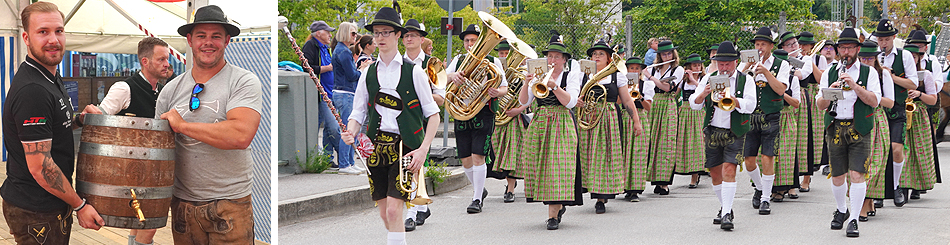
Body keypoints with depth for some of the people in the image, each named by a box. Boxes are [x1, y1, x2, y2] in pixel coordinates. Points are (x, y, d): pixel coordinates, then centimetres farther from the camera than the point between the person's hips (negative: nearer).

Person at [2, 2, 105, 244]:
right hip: (36, 213, -10)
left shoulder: (51, 78, 11)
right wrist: (80, 205, -16)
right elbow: (39, 166, -23)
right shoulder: (32, 90, -22)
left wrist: (79, 121, 6)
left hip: (52, 205, 10)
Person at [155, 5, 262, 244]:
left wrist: (182, 125, -15)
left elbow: (241, 135, -21)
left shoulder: (243, 81, -6)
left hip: (230, 205, -4)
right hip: (183, 203, 4)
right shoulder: (171, 89, 10)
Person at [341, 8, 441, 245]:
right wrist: (351, 132, -10)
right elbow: (358, 113, 13)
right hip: (376, 146, 4)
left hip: (405, 147, -4)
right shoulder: (368, 74, 10)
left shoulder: (413, 71, -1)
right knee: (384, 214, 8)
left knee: (394, 211, -14)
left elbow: (433, 114, 0)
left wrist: (423, 150, -10)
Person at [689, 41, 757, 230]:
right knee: (715, 173, 8)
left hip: (735, 133, -4)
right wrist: (704, 94, -20)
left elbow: (750, 105, -12)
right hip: (712, 132, 4)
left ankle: (726, 214, -20)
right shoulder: (708, 79, 9)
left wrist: (732, 99, -30)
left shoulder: (745, 80, 2)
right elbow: (693, 104, 2)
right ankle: (725, 208, 26)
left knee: (729, 170, -17)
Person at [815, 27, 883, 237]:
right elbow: (820, 105, 7)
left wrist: (854, 85, -16)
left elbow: (874, 101, -7)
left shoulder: (869, 73, 5)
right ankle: (841, 210, 32)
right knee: (837, 176, 7)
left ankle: (853, 220, -8)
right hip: (835, 129, 3)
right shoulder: (829, 74, 12)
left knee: (857, 174, -12)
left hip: (859, 130, -3)